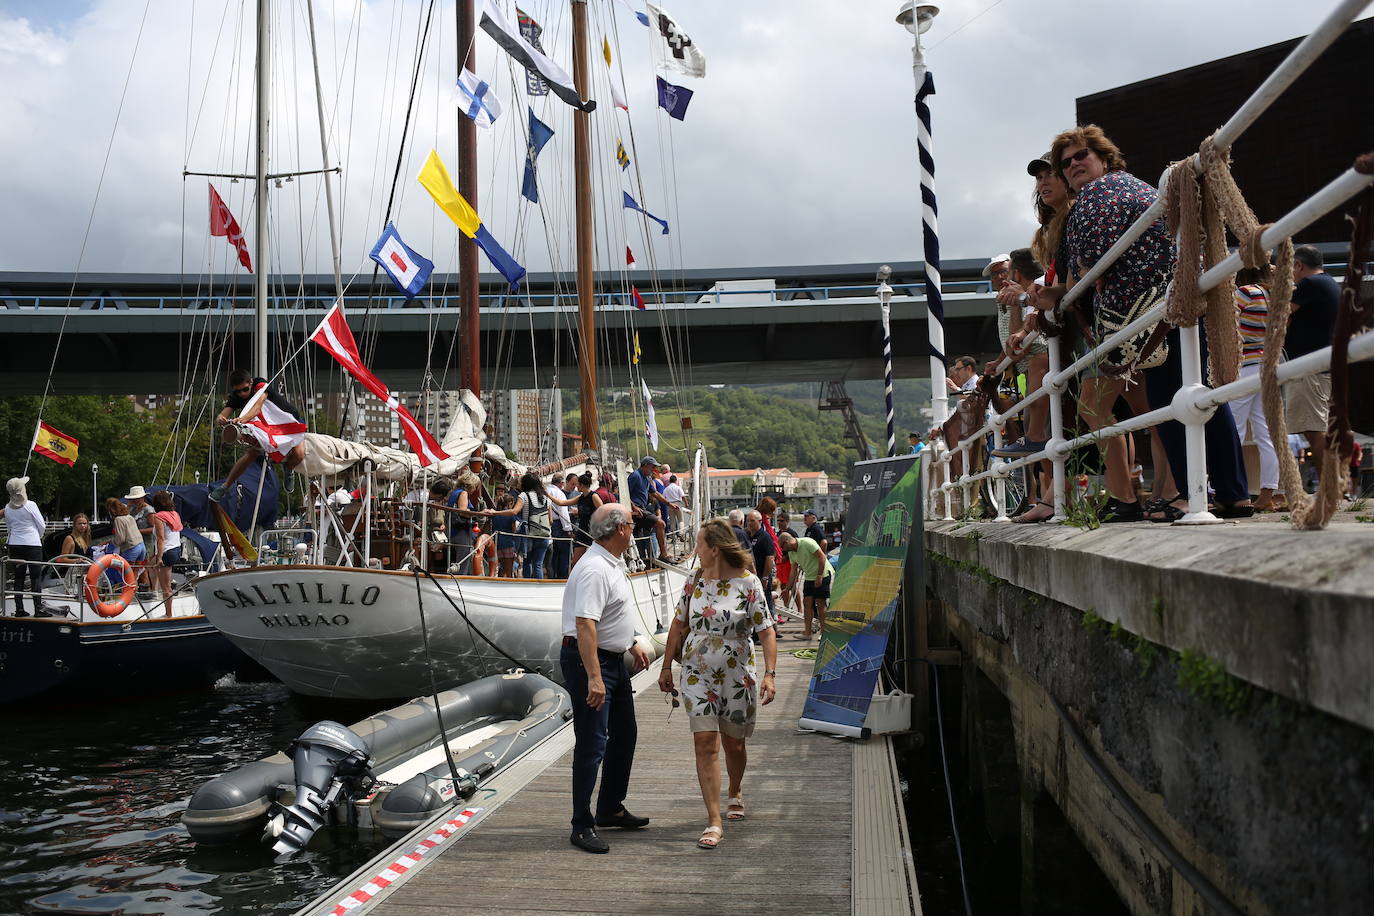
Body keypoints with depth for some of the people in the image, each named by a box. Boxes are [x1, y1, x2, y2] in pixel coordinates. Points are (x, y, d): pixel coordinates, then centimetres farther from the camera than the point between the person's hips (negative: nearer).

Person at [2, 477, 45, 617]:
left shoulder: (7, 508, 4)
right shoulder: (30, 505, -10)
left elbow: (9, 527, 15)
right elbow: (42, 525, -5)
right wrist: (38, 536, 14)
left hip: (15, 545, 5)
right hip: (32, 544, -4)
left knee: (18, 577, 8)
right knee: (35, 577, -1)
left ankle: (19, 609, 7)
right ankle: (38, 608, -3)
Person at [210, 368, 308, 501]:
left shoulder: (261, 385, -28)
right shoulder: (235, 397, -12)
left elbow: (257, 407, -46)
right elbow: (223, 415, -26)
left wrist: (243, 419, -66)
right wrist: (220, 419, -53)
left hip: (289, 422, -4)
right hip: (265, 426, 4)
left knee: (299, 453, -28)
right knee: (252, 453, -16)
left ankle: (288, 470, 6)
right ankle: (224, 487, -2)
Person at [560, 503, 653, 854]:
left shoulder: (612, 564, 11)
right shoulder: (594, 569, -23)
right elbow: (585, 625, -30)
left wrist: (632, 644, 26)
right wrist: (594, 678, -33)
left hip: (613, 660, 11)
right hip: (589, 662, -11)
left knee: (624, 734, 19)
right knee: (592, 745, -7)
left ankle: (611, 809, 32)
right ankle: (582, 827, 2)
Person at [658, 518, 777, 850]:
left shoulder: (748, 583, -9)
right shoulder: (695, 582, 3)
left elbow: (766, 632, -9)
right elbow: (679, 625, 13)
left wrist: (770, 674, -17)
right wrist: (666, 666, 13)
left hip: (737, 675, -2)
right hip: (697, 674, 2)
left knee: (733, 744, 12)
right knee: (705, 742, -7)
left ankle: (734, 792, 43)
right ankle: (714, 822, -4)